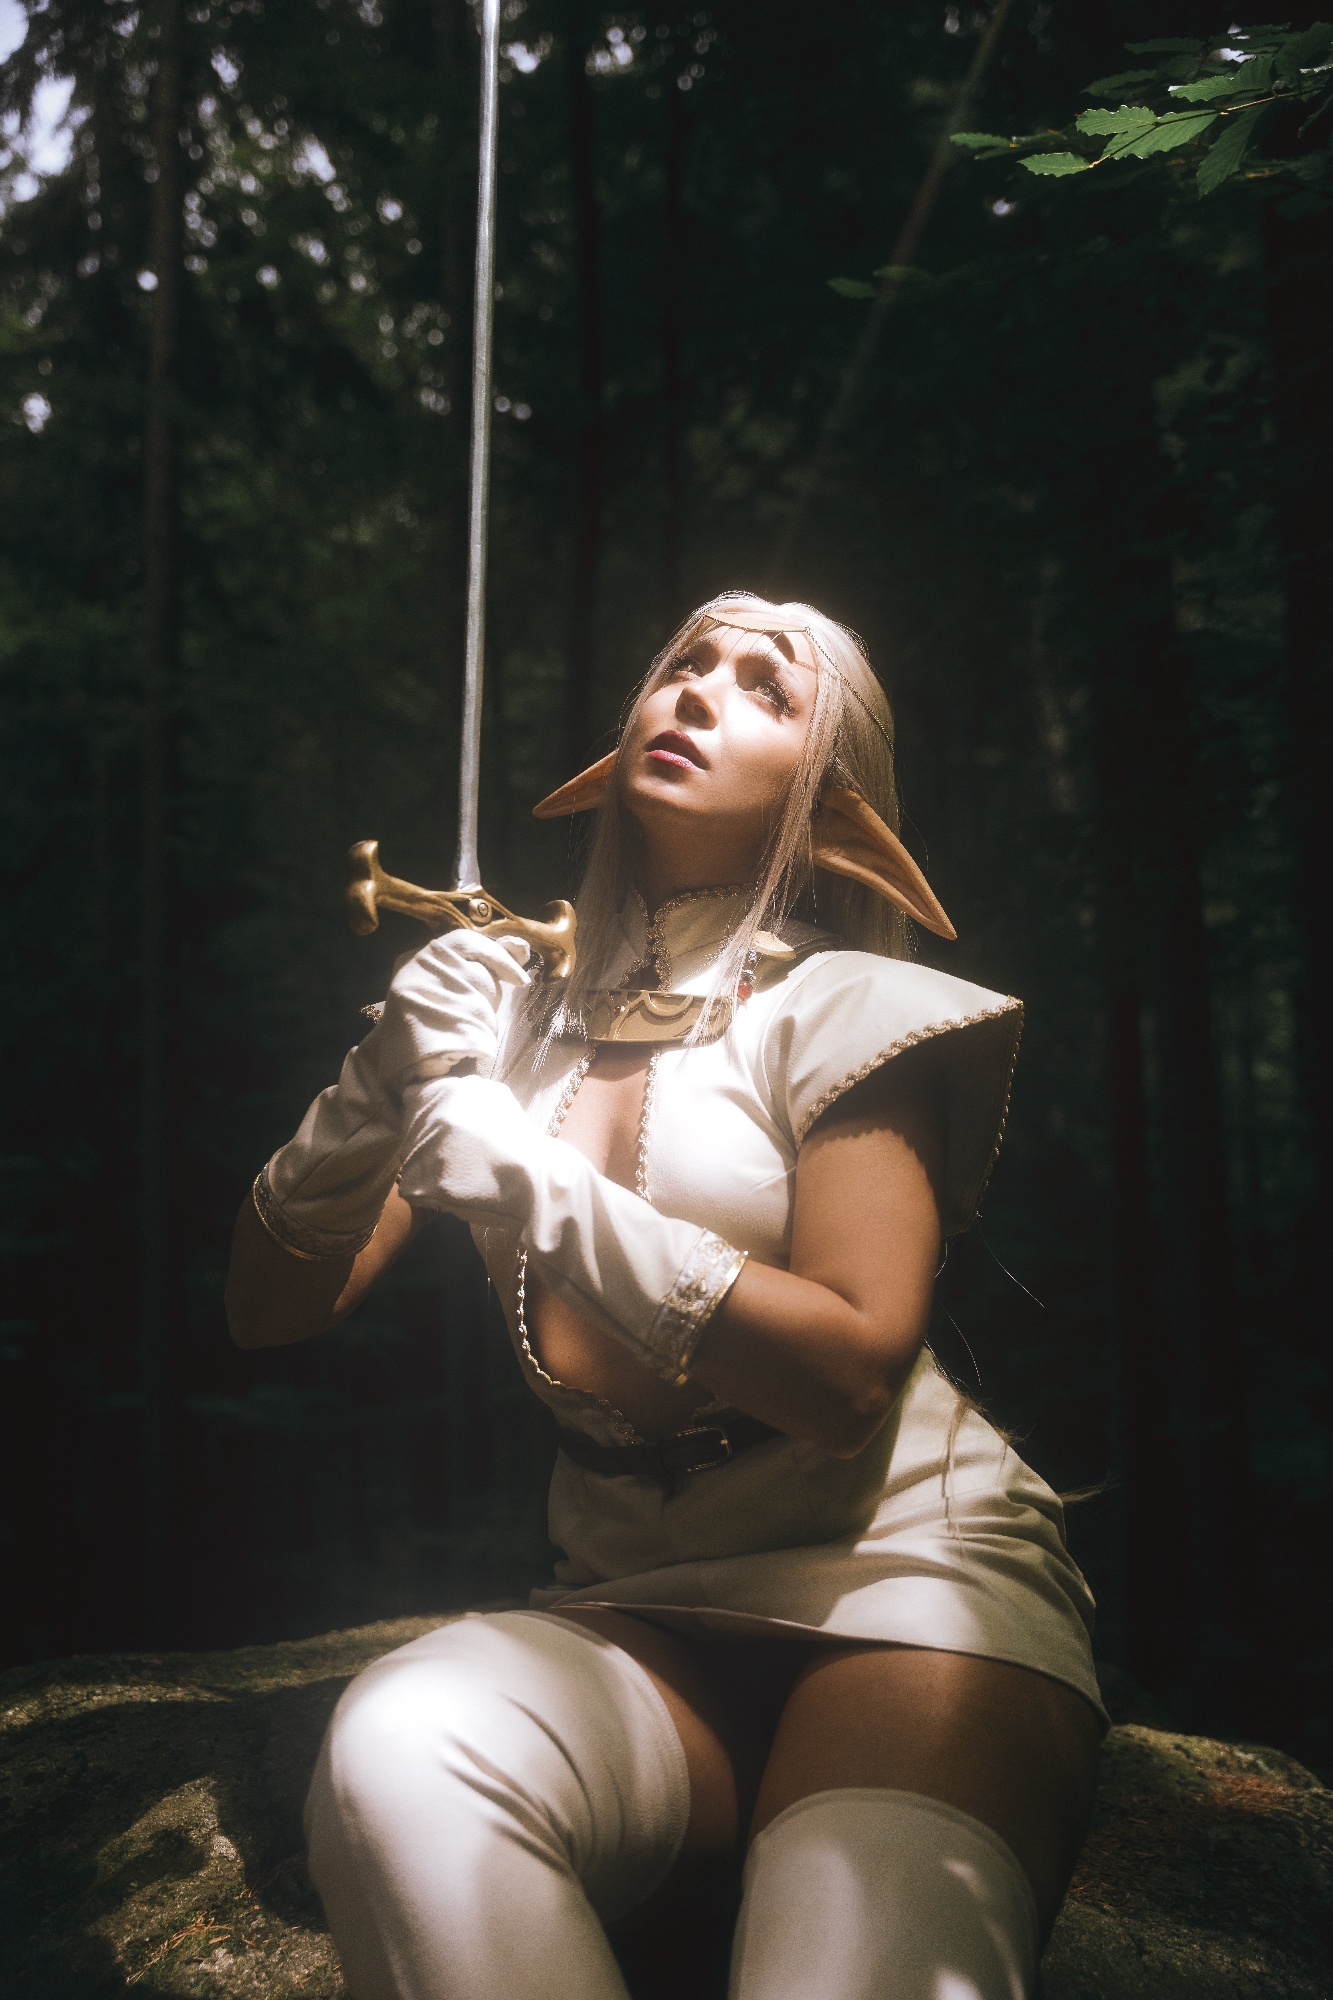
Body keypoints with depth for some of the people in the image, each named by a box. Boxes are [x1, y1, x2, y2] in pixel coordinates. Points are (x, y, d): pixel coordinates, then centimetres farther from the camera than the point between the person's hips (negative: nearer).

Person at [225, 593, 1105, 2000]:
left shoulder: (835, 1007, 1)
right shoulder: (521, 1014, 10)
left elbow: (850, 1377, -11)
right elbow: (269, 1314, 8)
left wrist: (542, 1197, -16)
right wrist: (380, 1091, -11)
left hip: (903, 1576, -3)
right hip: (632, 1614, 4)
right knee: (393, 1752, -30)